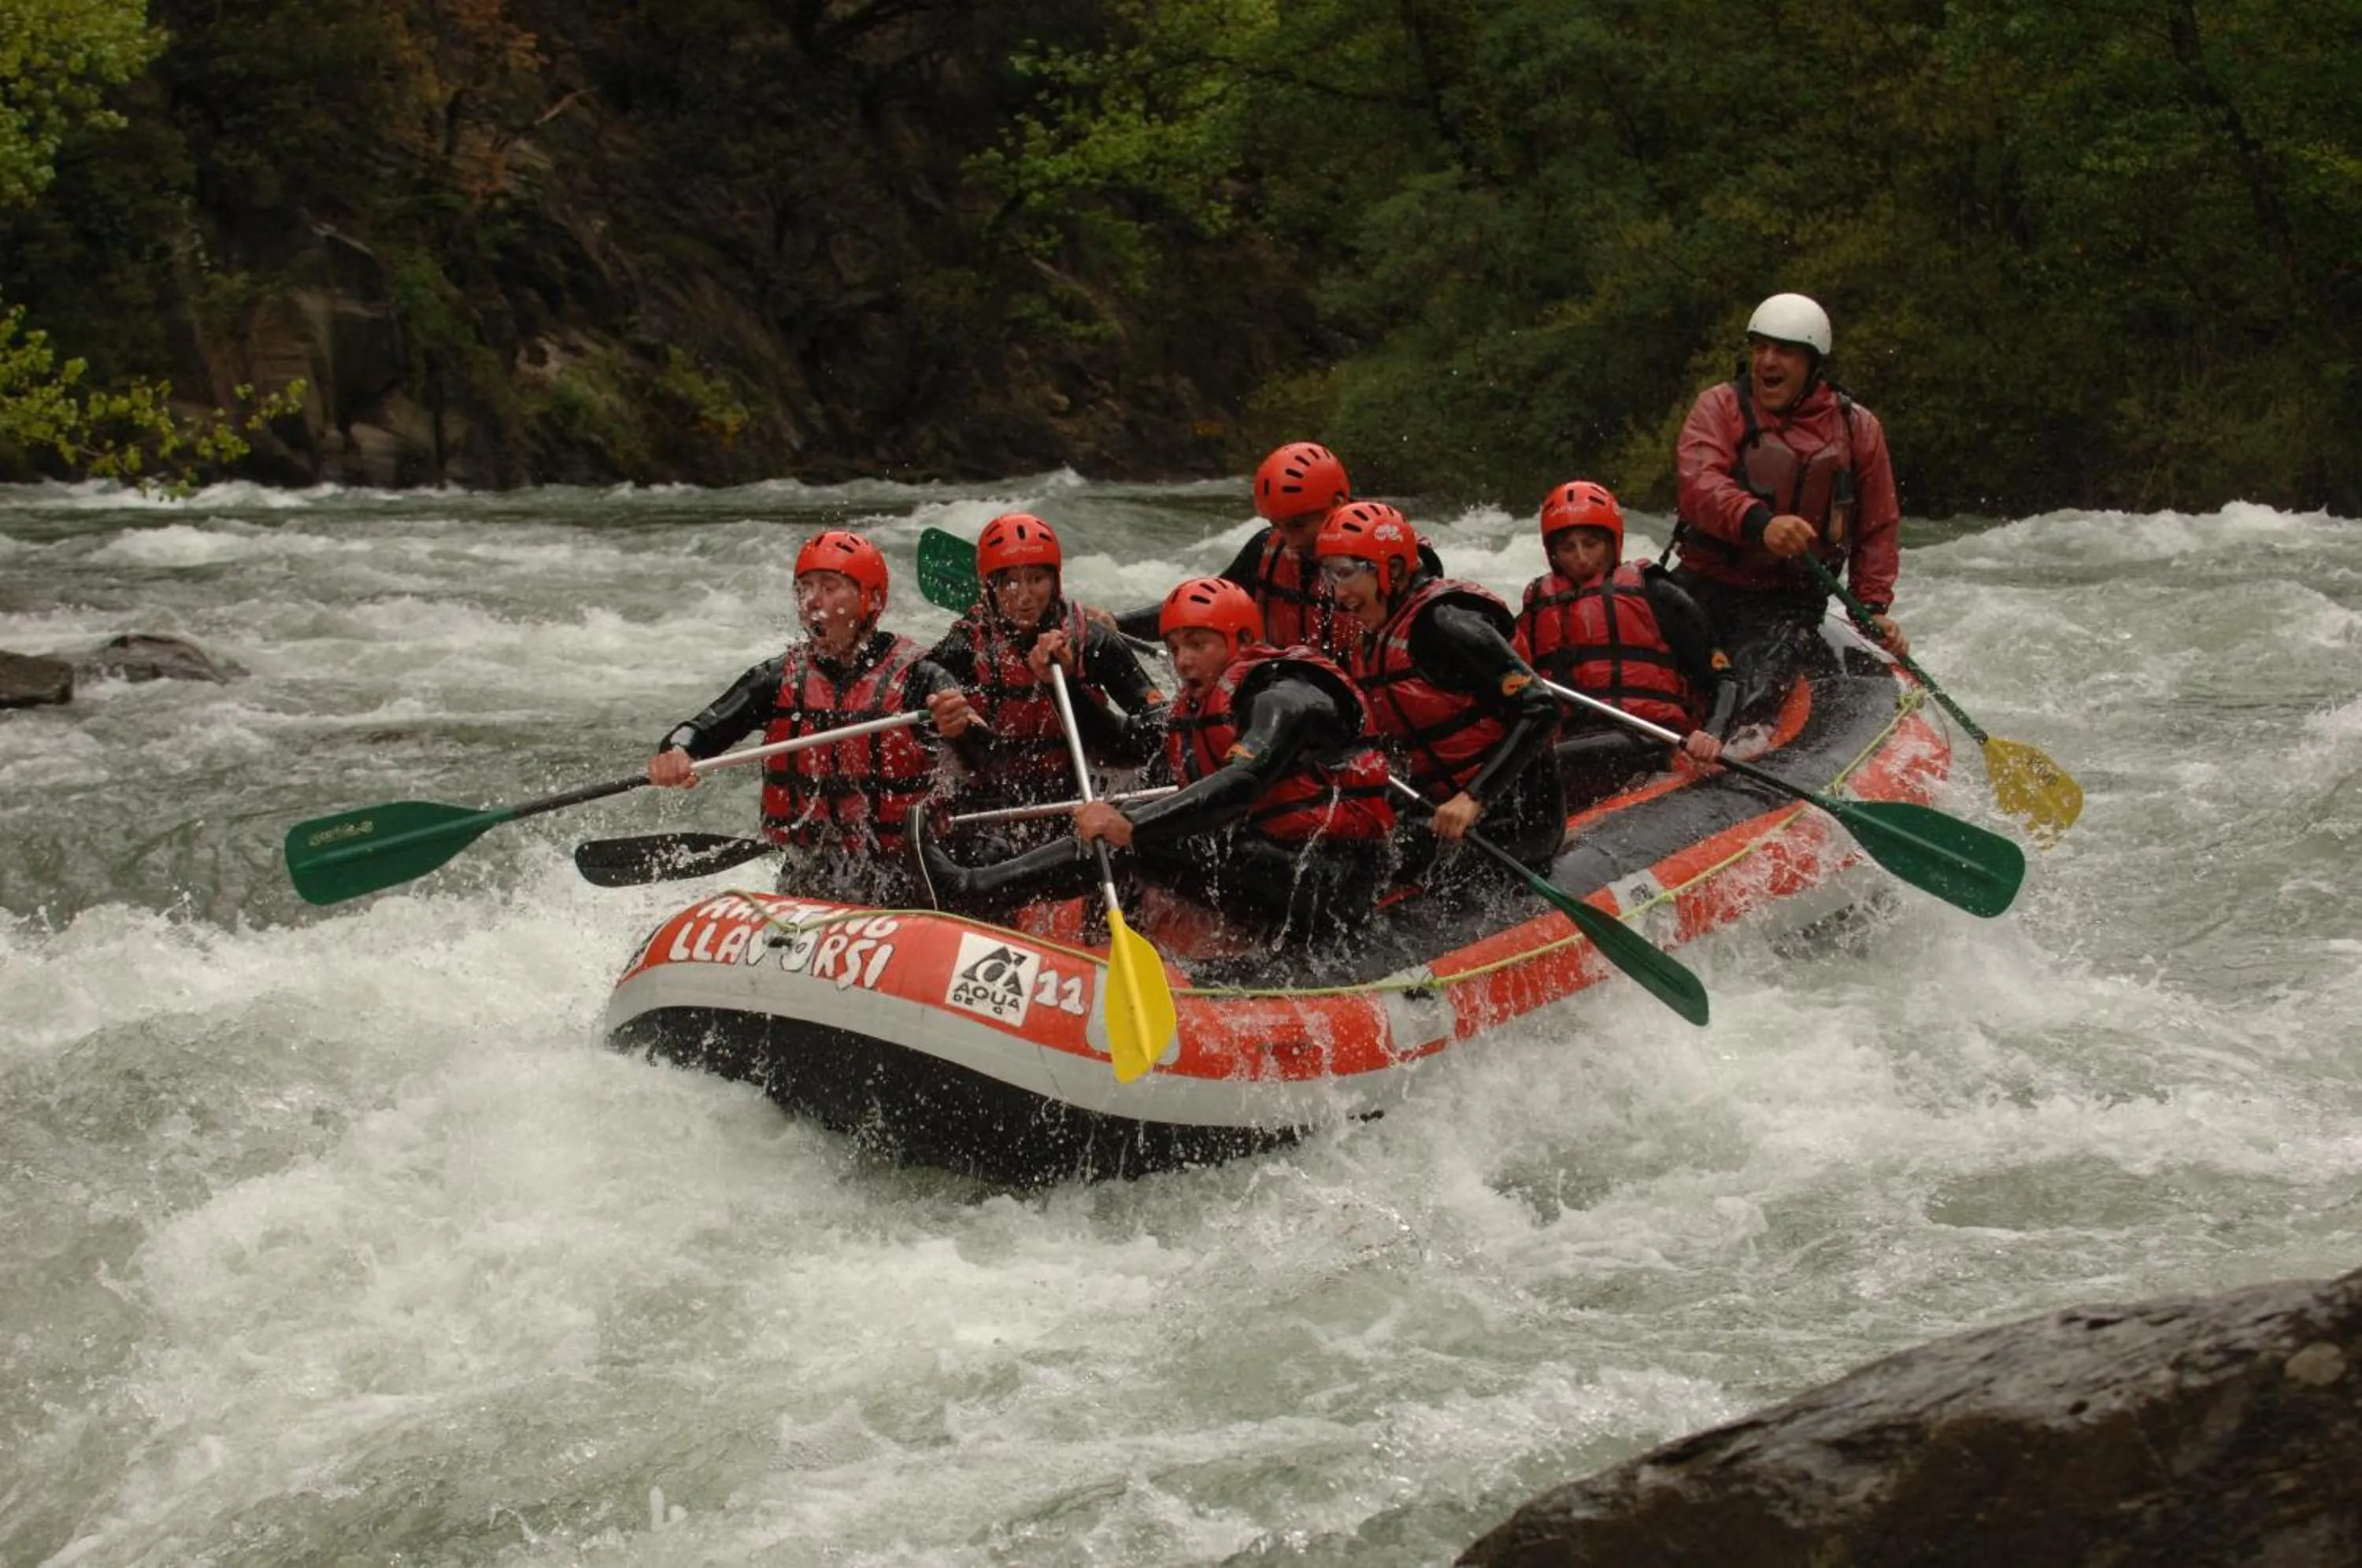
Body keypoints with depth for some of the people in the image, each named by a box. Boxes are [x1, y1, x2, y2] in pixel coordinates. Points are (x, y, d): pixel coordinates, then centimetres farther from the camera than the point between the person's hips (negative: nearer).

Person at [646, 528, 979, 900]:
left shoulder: (913, 675, -2)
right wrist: (676, 752, -25)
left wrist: (961, 728, -40)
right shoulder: (780, 678, 9)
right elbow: (710, 726, -1)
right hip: (807, 883, 3)